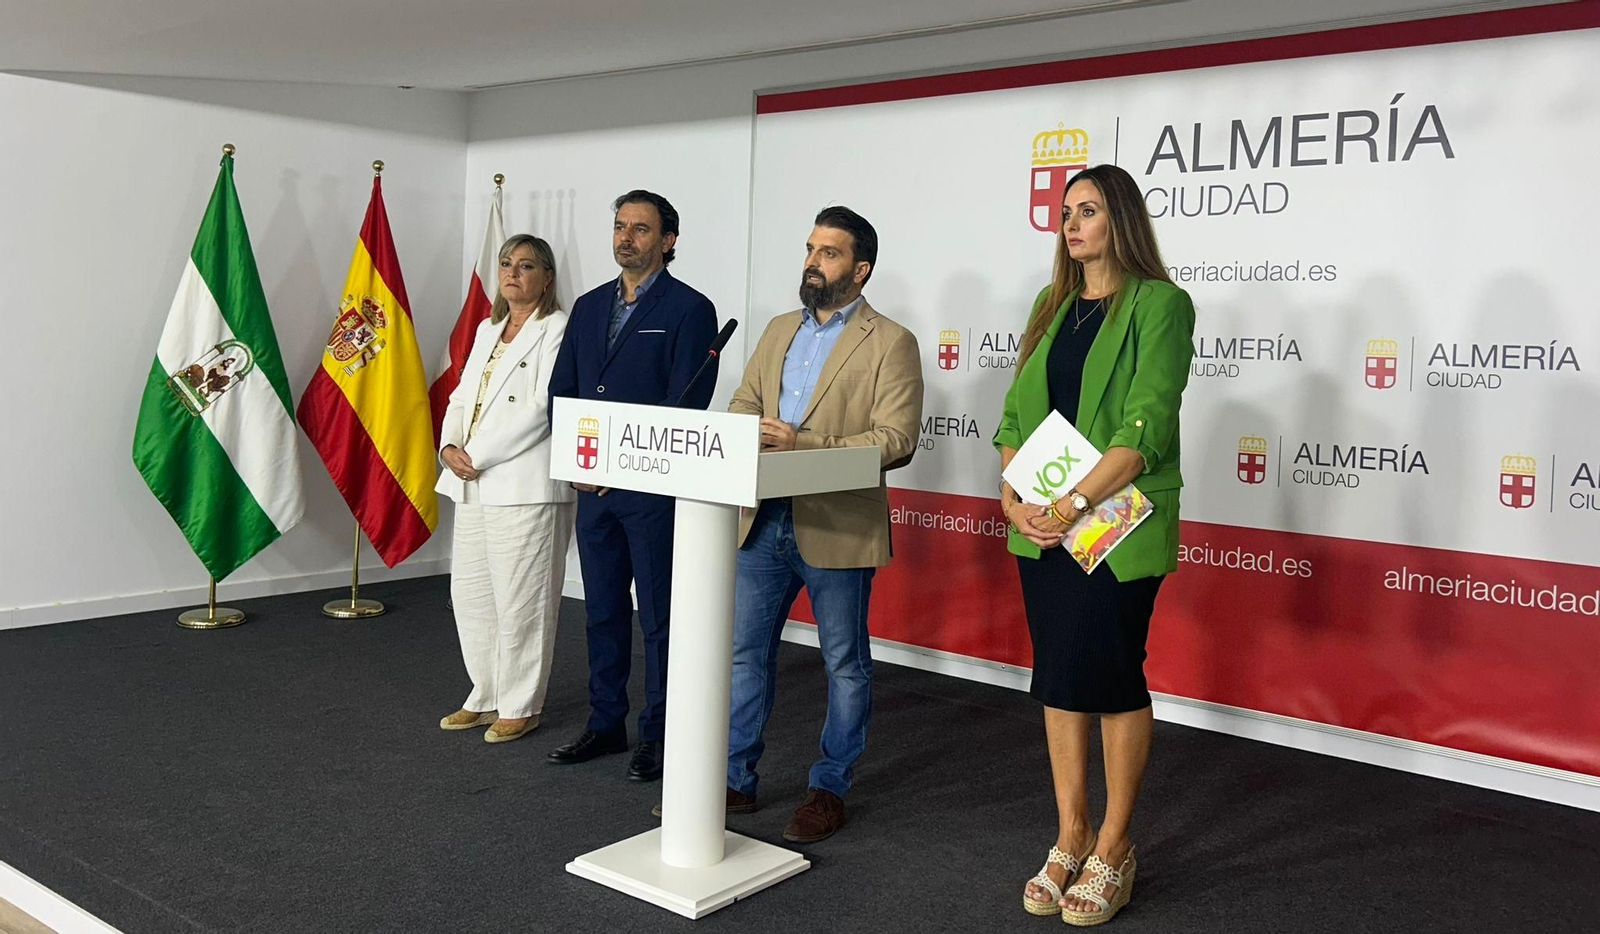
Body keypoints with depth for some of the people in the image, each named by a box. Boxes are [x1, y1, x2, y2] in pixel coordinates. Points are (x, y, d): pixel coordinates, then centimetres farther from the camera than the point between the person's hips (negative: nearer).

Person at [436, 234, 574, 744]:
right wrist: (449, 447, -1)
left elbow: (541, 410, -15)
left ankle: (520, 707, 11)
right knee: (470, 593, 13)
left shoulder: (557, 330, -6)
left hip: (525, 486, -8)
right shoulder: (488, 330, 19)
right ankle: (485, 697, 26)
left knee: (519, 601, -2)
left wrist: (477, 457, -14)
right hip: (474, 485, 8)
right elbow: (461, 397, 19)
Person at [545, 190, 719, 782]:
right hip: (593, 486, 6)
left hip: (655, 488, -6)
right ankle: (606, 724, 26)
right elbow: (561, 391, 13)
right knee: (603, 610, 14)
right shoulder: (589, 307, 14)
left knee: (659, 616, 2)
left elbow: (686, 406, -12)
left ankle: (659, 736, 13)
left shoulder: (690, 310, -5)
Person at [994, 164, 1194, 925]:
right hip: (1043, 525, 6)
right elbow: (1017, 413, 10)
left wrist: (1074, 504, -20)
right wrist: (1013, 498, -5)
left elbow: (1147, 427, -15)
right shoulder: (1053, 308, 13)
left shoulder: (1159, 304, -6)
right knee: (1058, 676, 10)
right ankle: (1070, 840, 23)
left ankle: (1112, 849, 17)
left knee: (1112, 677, 2)